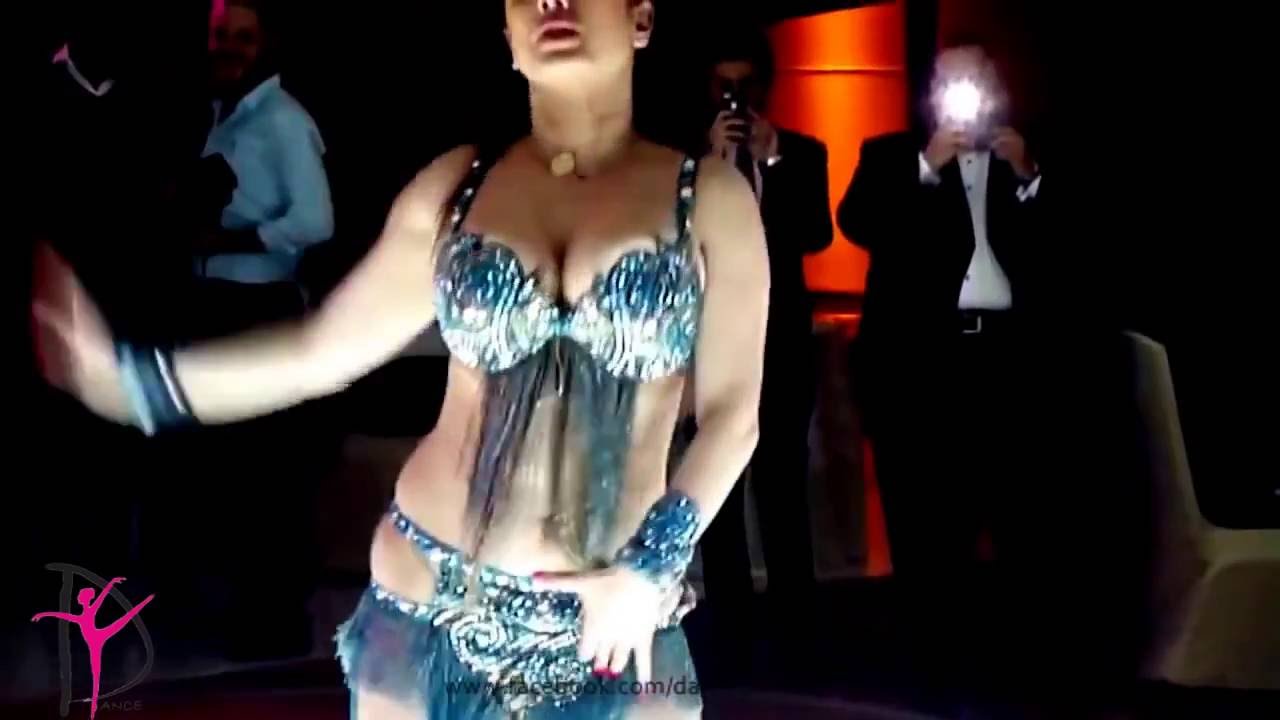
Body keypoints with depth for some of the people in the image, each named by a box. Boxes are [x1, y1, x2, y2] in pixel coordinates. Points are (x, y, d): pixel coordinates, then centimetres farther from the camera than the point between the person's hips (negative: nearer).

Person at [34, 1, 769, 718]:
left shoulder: (709, 196, -3)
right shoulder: (454, 184, 1)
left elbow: (732, 412, -1)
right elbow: (324, 346, 4)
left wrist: (652, 563, -12)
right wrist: (126, 374, -3)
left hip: (615, 622, -1)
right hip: (428, 603, 1)